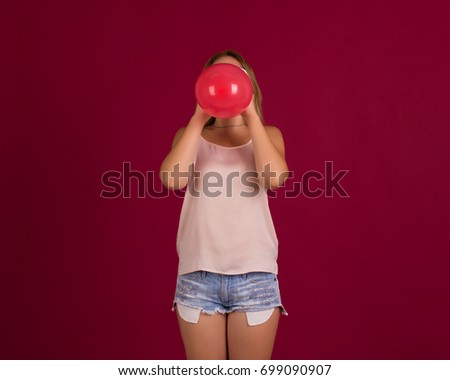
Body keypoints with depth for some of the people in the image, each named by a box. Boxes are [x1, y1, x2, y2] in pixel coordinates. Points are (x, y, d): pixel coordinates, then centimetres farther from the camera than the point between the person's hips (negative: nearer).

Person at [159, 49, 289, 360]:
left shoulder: (267, 134, 9)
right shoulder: (191, 135, 10)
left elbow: (275, 177, -13)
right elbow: (172, 179, -11)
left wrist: (251, 116, -9)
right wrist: (199, 118, -8)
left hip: (255, 274, 0)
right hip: (198, 274, 1)